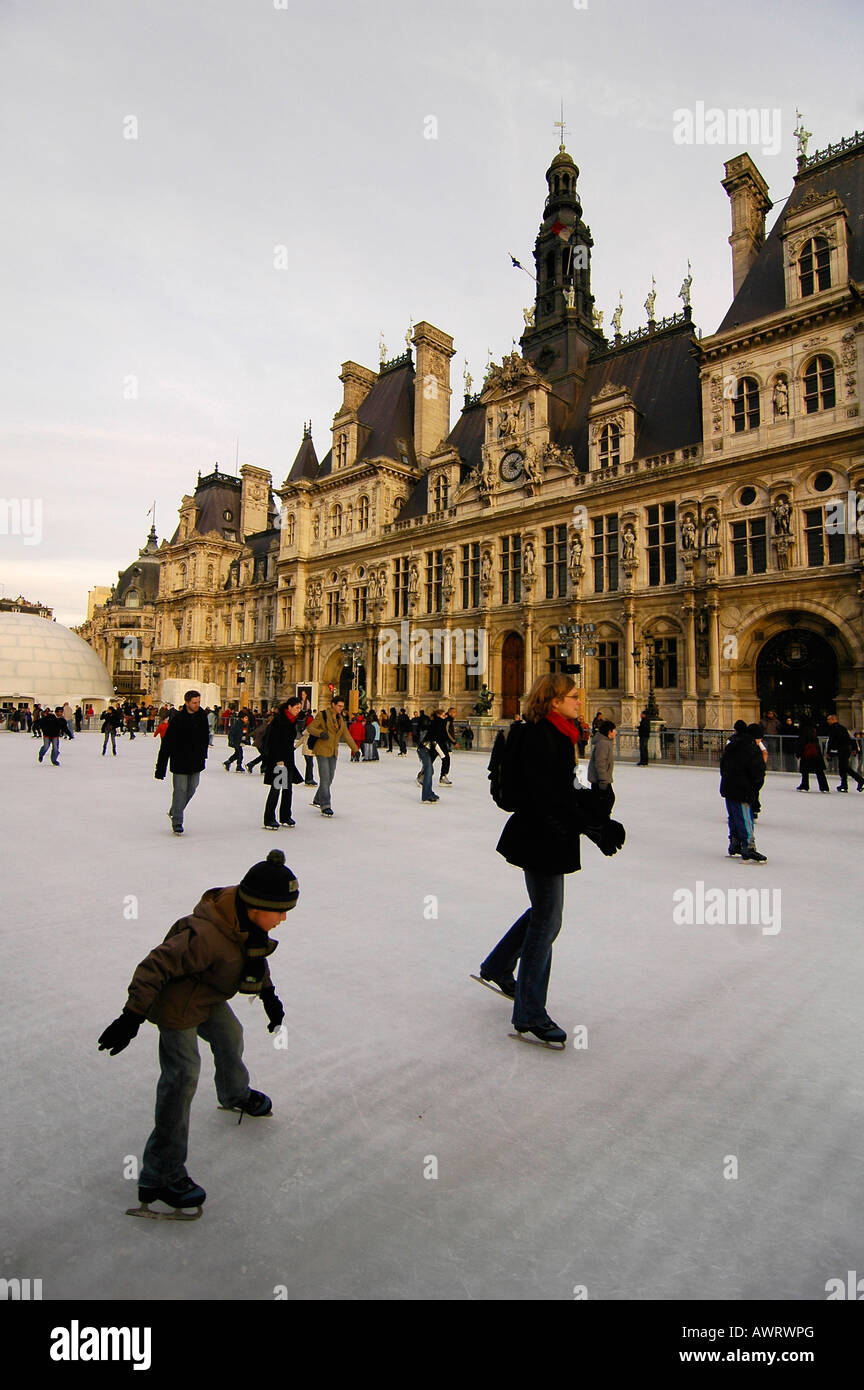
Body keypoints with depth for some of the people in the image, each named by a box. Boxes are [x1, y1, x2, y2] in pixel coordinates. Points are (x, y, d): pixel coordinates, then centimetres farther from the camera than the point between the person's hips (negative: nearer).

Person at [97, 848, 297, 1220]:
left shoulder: (249, 919, -13)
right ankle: (160, 1177, 7)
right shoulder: (206, 935, -41)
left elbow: (255, 955, 7)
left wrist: (268, 995, 14)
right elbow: (156, 965, -35)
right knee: (182, 1077, -7)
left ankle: (236, 1095, 57)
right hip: (177, 1006, -9)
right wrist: (132, 1017, -32)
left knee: (230, 1037, 25)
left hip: (209, 998, 9)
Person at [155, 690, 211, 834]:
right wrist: (160, 769, -17)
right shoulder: (177, 719, -16)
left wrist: (203, 755, 20)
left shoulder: (202, 715, 1)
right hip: (180, 762, -6)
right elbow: (166, 743, -16)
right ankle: (177, 822, 6)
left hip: (196, 761, 6)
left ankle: (174, 812, 35)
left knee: (191, 789, 14)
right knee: (180, 790, -4)